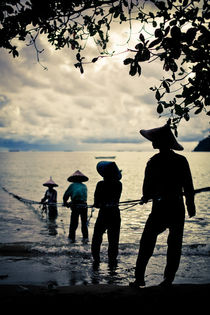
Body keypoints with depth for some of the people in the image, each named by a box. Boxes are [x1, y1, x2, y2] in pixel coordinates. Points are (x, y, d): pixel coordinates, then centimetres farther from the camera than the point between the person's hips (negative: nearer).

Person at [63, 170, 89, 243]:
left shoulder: (72, 185, 6)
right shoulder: (84, 186, 16)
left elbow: (65, 196, 4)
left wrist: (65, 203, 24)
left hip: (75, 206, -2)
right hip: (84, 205, 2)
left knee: (73, 223, 5)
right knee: (84, 223, 10)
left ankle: (72, 237, 5)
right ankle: (85, 238, 5)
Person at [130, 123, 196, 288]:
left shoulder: (153, 162, -10)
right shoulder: (181, 160, 0)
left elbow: (148, 188, -6)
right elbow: (189, 187, 4)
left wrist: (146, 198, 14)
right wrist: (191, 204, 16)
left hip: (160, 208, -3)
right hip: (178, 209, 3)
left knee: (147, 243, 7)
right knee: (175, 245, 13)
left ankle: (139, 278, 8)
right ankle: (169, 279, 16)